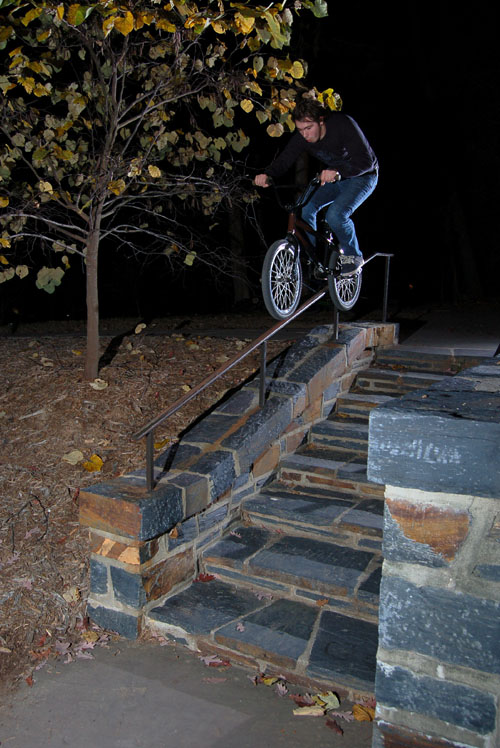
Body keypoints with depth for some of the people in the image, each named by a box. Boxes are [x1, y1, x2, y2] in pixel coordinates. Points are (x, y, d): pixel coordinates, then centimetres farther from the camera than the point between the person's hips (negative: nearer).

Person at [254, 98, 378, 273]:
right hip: (333, 179, 6)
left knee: (335, 215, -29)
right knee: (305, 208, -17)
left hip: (361, 176, -5)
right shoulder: (301, 137, -14)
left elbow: (366, 161, -35)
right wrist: (267, 174, -41)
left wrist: (337, 172, -52)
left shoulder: (343, 125, -29)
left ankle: (353, 256, -3)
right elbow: (285, 159, -19)